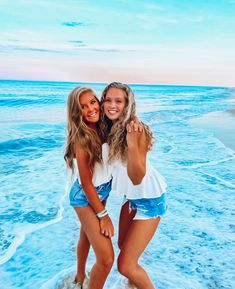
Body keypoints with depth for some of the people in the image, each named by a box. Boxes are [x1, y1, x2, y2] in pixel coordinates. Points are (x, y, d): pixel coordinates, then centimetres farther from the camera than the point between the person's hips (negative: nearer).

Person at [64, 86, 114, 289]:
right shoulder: (81, 138, -26)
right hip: (86, 196, -7)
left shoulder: (102, 128, -8)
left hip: (103, 190, 8)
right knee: (106, 259, -9)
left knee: (86, 236, 28)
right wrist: (103, 215, -14)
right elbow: (86, 183, -21)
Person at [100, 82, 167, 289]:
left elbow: (137, 177, -30)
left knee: (125, 265, -5)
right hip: (131, 196, 7)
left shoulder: (137, 131, -27)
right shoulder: (106, 128, -6)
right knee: (123, 245, 25)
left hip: (149, 198, -7)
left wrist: (132, 143, -41)